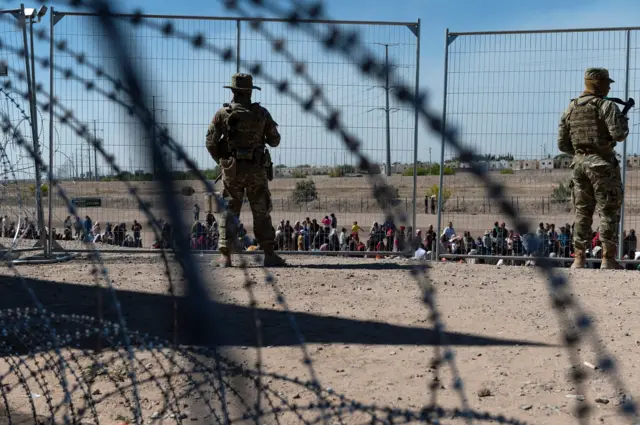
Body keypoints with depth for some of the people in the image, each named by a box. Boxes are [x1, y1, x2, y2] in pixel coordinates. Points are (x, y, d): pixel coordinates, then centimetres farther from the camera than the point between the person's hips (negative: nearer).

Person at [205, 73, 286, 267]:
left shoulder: (222, 113, -1)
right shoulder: (261, 113, -1)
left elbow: (210, 142, -2)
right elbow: (275, 141, 5)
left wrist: (221, 162, 13)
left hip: (231, 169, 0)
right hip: (256, 170, 0)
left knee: (229, 212, 7)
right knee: (261, 213, 7)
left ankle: (226, 256, 2)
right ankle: (269, 255, 5)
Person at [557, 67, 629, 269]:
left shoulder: (570, 108, 11)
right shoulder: (606, 106, -8)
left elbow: (562, 144, 12)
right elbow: (619, 134, -16)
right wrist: (623, 119, 3)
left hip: (579, 162, 6)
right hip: (602, 163, -6)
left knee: (582, 212, 10)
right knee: (608, 212, 1)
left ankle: (579, 259, 9)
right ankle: (608, 258, 1)